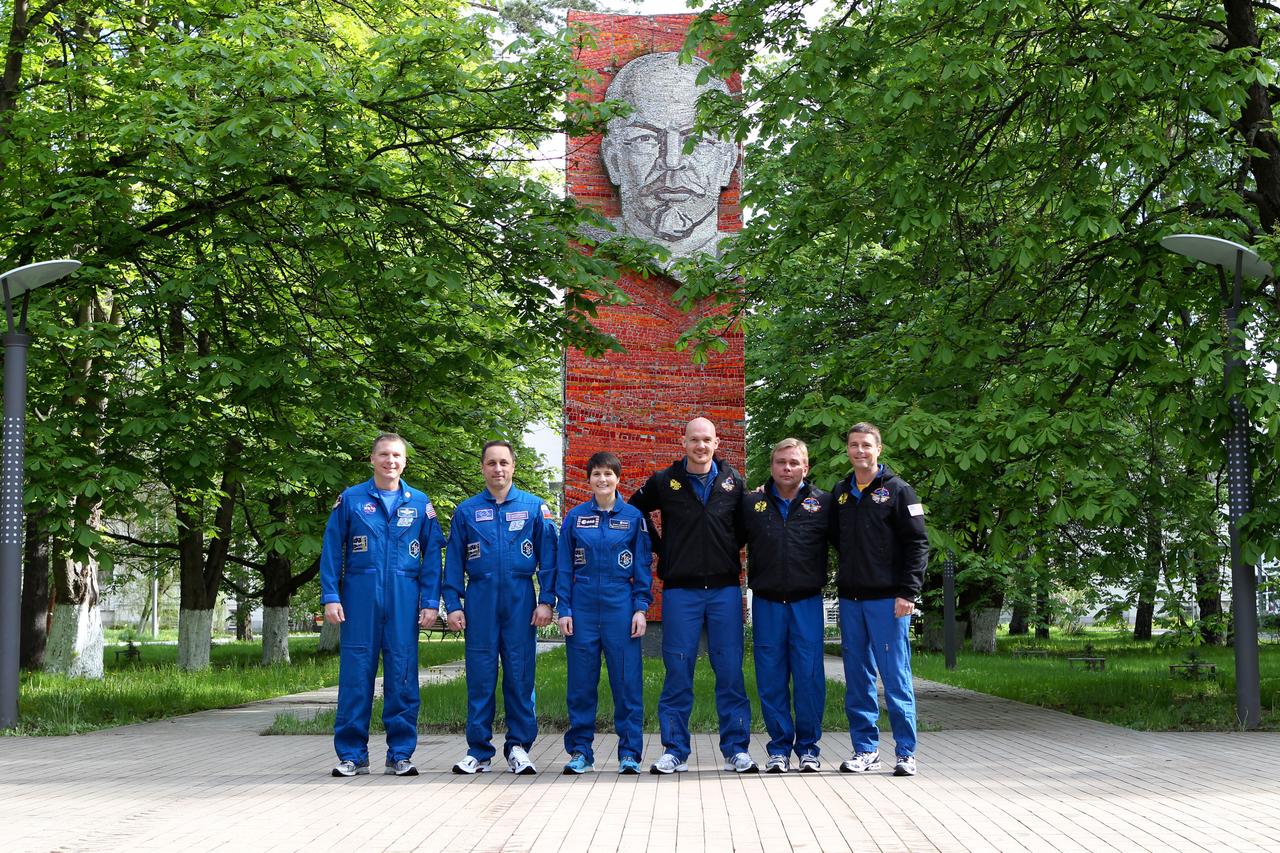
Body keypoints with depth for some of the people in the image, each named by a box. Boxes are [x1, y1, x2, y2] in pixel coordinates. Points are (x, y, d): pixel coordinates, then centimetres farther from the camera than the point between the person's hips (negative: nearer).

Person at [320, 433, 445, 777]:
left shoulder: (420, 503, 10)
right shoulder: (350, 500, 7)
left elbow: (432, 555, 9)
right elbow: (331, 551, 5)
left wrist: (431, 603, 1)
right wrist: (330, 597, -4)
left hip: (404, 599, 1)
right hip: (360, 597, -1)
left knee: (403, 675, 2)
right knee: (355, 674, -1)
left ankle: (401, 753, 9)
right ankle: (352, 754, 6)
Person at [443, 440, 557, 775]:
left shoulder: (534, 507, 6)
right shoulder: (466, 511, 9)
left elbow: (548, 556, 5)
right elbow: (454, 562, 9)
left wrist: (546, 601, -2)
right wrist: (453, 605, 1)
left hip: (520, 599, -1)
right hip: (480, 599, 1)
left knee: (520, 674, 0)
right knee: (480, 676, 2)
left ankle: (519, 746, 9)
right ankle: (478, 750, 8)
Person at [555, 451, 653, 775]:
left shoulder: (633, 517, 5)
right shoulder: (575, 518, 7)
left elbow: (643, 565, 5)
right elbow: (564, 566, 8)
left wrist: (641, 607, -3)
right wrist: (563, 609, 0)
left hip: (621, 606, -1)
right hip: (583, 607, 1)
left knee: (627, 681, -1)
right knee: (581, 681, 4)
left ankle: (630, 752, 5)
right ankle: (580, 751, 12)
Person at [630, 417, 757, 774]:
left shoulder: (733, 482, 6)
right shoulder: (664, 482, 3)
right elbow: (632, 512, 16)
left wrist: (731, 550, 4)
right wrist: (661, 551, 9)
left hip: (725, 588, 1)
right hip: (680, 590, -1)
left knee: (730, 671, 1)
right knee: (678, 671, 1)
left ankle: (736, 750, 8)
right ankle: (675, 751, 7)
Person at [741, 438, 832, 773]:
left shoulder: (822, 503, 3)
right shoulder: (751, 503, 7)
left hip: (807, 602, -1)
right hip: (766, 603, 1)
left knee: (809, 678, 0)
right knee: (771, 680, 4)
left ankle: (809, 747, 11)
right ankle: (779, 748, 13)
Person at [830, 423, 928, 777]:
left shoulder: (897, 491, -2)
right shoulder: (840, 492, 14)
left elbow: (917, 544, -6)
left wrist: (908, 593, -12)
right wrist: (845, 575, 9)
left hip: (887, 600, -5)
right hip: (850, 600, 5)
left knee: (895, 675, -4)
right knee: (858, 678, 7)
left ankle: (906, 753, 1)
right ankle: (865, 749, 14)